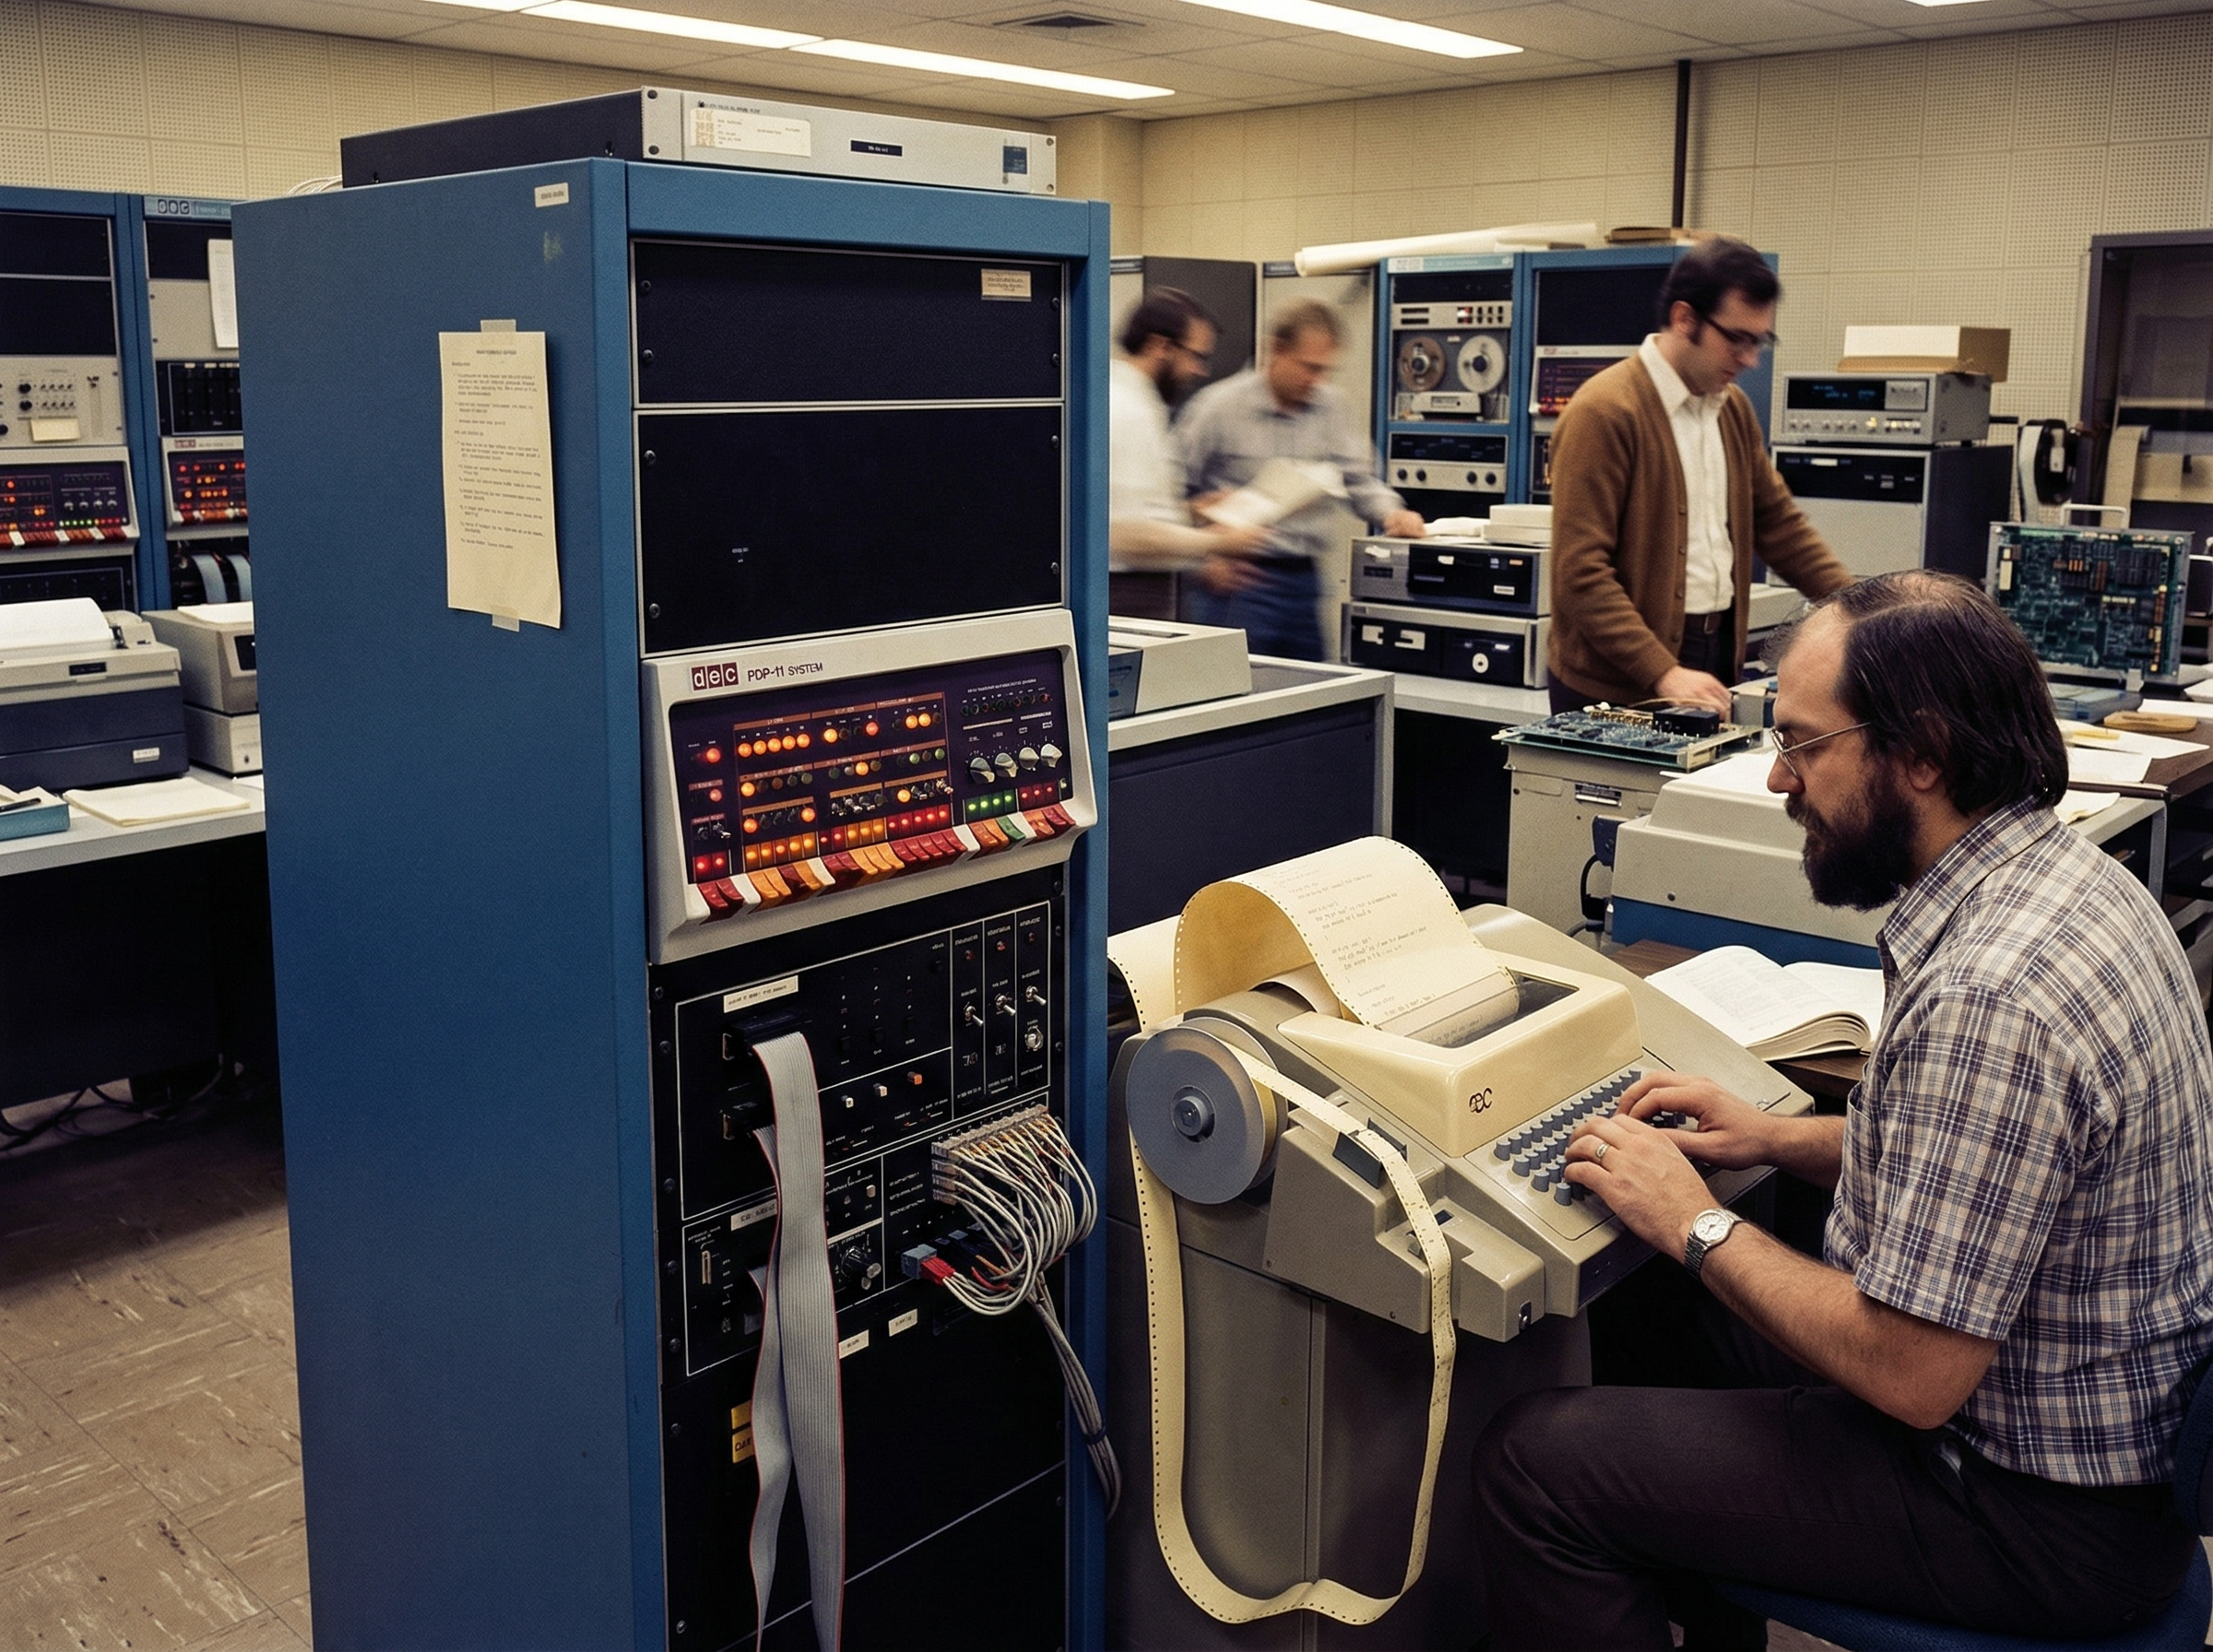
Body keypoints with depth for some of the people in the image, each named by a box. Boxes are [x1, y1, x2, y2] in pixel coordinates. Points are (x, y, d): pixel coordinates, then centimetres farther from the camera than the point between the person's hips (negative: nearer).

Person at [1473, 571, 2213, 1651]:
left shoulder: (1989, 994, -33)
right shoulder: (2067, 875, 0)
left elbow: (1914, 1378, -29)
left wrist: (1696, 1226, -16)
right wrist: (1780, 1140, 8)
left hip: (2039, 1512, -10)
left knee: (1535, 1461, -7)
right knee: (1664, 1334, 25)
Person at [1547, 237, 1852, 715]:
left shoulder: (1734, 408, 11)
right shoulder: (1603, 413, -15)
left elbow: (1778, 520, 19)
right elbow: (1580, 573, -20)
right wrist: (1663, 673, -26)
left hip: (1719, 653, 7)